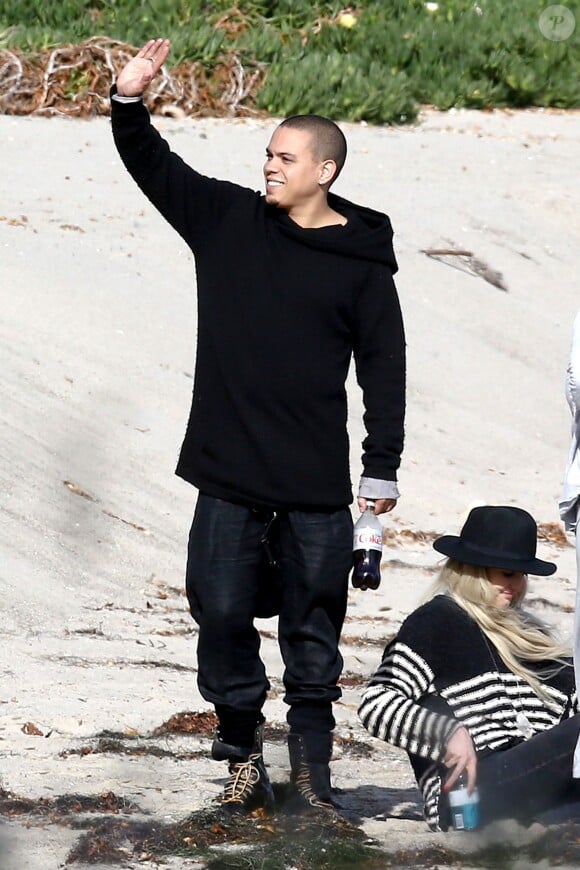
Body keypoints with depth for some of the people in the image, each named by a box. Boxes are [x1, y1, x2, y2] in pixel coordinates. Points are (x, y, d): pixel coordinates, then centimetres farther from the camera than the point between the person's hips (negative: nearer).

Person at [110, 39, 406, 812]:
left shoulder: (363, 261, -2)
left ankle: (311, 769, 13)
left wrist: (381, 468, -3)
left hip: (316, 485, -2)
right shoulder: (226, 219, 5)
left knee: (313, 623, 4)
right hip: (228, 472, 2)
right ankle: (242, 757, 14)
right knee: (221, 611, 2)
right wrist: (130, 100, -9)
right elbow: (152, 165, 9)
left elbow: (384, 367, 0)